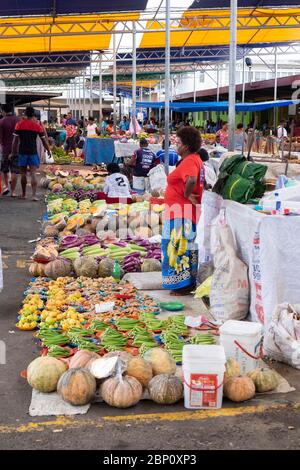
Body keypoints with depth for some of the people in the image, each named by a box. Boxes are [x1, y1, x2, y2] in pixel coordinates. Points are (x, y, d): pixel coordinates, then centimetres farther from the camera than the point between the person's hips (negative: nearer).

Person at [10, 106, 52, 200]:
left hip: (22, 151, 1)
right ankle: (34, 195, -14)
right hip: (33, 151, -1)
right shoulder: (37, 125, -2)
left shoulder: (19, 124, -2)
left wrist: (13, 153, 2)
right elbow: (44, 140, 2)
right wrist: (48, 150, 15)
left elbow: (15, 140, -4)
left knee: (23, 173, 11)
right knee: (33, 173, -4)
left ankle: (23, 194, 21)